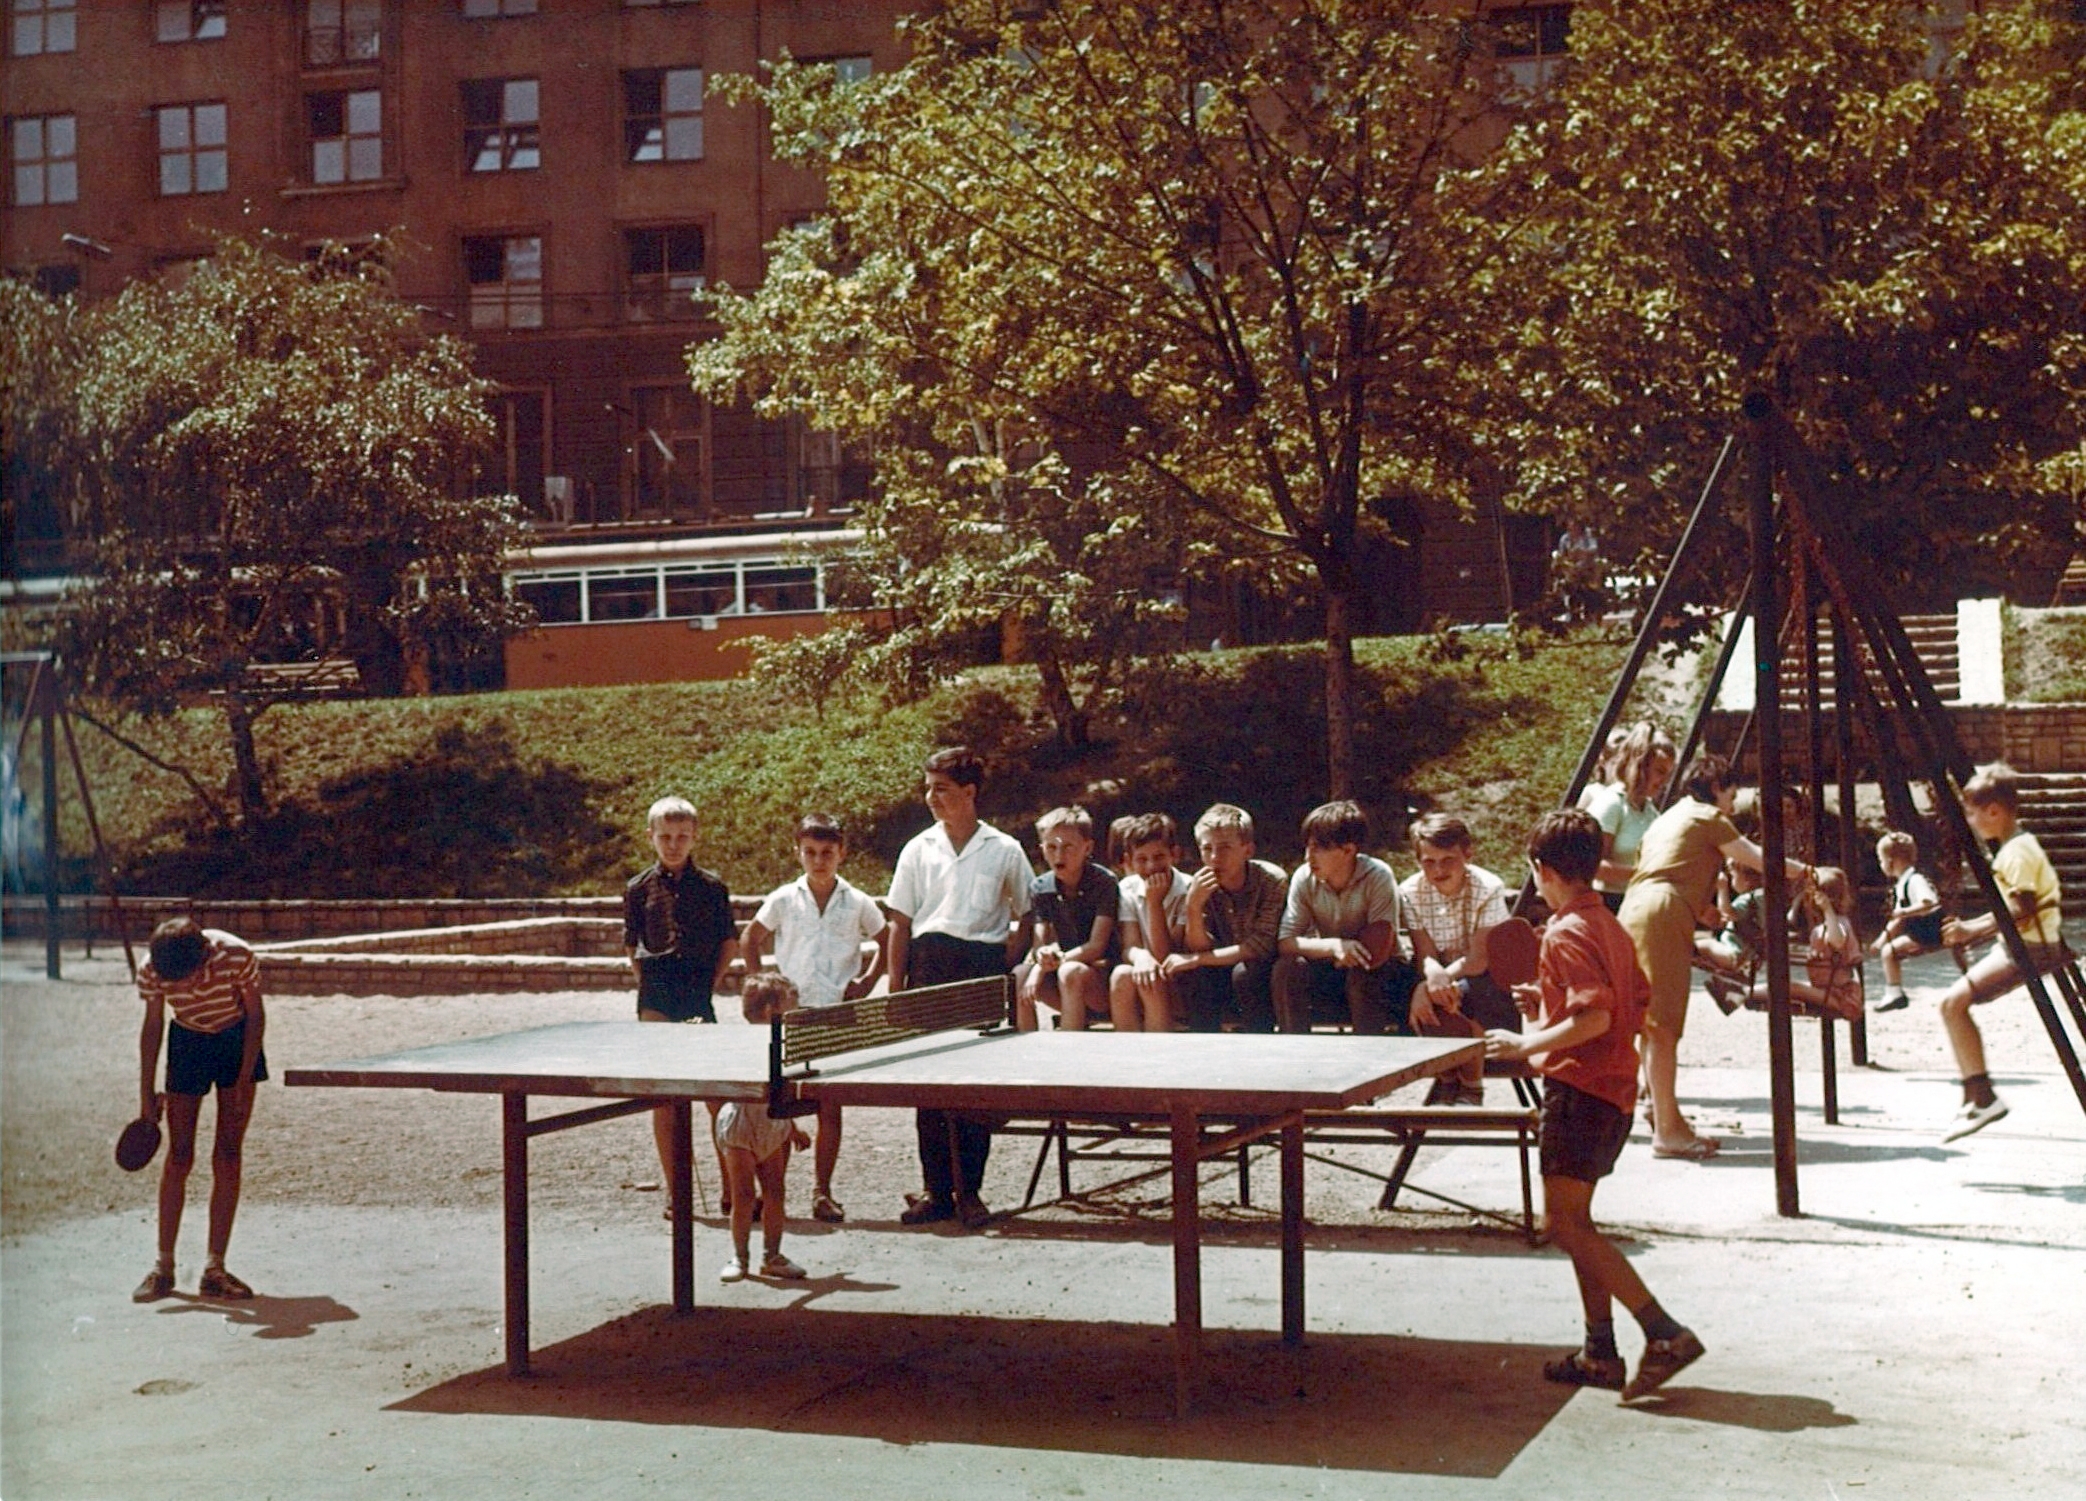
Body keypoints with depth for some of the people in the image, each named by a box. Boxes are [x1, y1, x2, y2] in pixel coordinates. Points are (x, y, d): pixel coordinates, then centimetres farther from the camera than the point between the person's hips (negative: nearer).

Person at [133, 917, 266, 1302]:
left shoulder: (236, 957, -29)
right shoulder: (151, 971, -23)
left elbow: (255, 1016, -14)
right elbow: (153, 1027, -7)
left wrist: (244, 1081, -14)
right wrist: (147, 1094, -4)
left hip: (238, 1041, -1)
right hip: (187, 1043, 1)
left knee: (227, 1157, -5)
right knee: (179, 1156, -3)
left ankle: (214, 1269, 0)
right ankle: (163, 1266, 6)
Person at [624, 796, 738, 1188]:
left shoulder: (711, 886, 5)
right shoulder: (639, 888, 6)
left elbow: (730, 943, 10)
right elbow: (631, 947, 12)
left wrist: (710, 982, 1)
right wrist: (650, 987, 2)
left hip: (699, 998, 0)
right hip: (656, 1001, 0)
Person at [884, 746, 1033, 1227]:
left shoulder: (1004, 851, 5)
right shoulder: (918, 849, 8)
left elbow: (1028, 916, 12)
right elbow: (900, 923, 9)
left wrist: (1008, 962, -1)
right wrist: (896, 986, 2)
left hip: (982, 968, -1)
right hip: (928, 965, 2)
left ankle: (970, 1191, 8)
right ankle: (936, 1191, 9)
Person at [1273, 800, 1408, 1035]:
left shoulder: (1378, 876, -20)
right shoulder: (1304, 879, -9)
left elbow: (1377, 952, -26)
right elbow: (1284, 943, -17)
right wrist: (1333, 946, -31)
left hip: (1384, 974, -3)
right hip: (1332, 971, 3)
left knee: (1359, 974, -35)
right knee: (1287, 969, -24)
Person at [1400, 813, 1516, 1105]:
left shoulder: (1488, 889, -17)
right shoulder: (1410, 892, -9)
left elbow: (1479, 960, -22)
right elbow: (1425, 955, -15)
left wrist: (1445, 978, -37)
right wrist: (1433, 973, -40)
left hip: (1487, 983, -2)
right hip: (1440, 976, 2)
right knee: (1425, 1002, -31)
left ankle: (1471, 1084, -11)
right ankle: (1447, 1080, -6)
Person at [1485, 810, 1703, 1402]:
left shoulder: (1566, 932, -15)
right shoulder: (1609, 925, 14)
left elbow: (1594, 1017, -25)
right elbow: (1640, 1008, 17)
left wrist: (1527, 1043, -17)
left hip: (1580, 1088, -10)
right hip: (1613, 1086, 10)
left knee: (1563, 1224, -10)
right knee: (1574, 1219, 16)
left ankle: (1665, 1333, -17)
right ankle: (1600, 1352, 18)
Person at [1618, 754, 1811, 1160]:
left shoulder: (1665, 819, 29)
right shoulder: (1707, 817, 6)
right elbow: (1759, 859, 7)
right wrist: (1800, 870, 25)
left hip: (1633, 910, 9)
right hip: (1662, 913, -9)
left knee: (1658, 1024, 11)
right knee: (1662, 1024, -10)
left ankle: (1669, 1122, 16)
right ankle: (1666, 1131, -11)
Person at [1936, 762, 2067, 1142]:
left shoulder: (2018, 851, -16)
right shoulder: (2013, 847, 16)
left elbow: (2020, 912, -23)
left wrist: (1974, 930, -20)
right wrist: (1971, 926, 17)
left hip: (2030, 948, -11)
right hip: (2017, 945, 11)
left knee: (1954, 1002, -20)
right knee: (1954, 1001, 11)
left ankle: (1983, 1097, -16)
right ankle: (1975, 1096, 12)